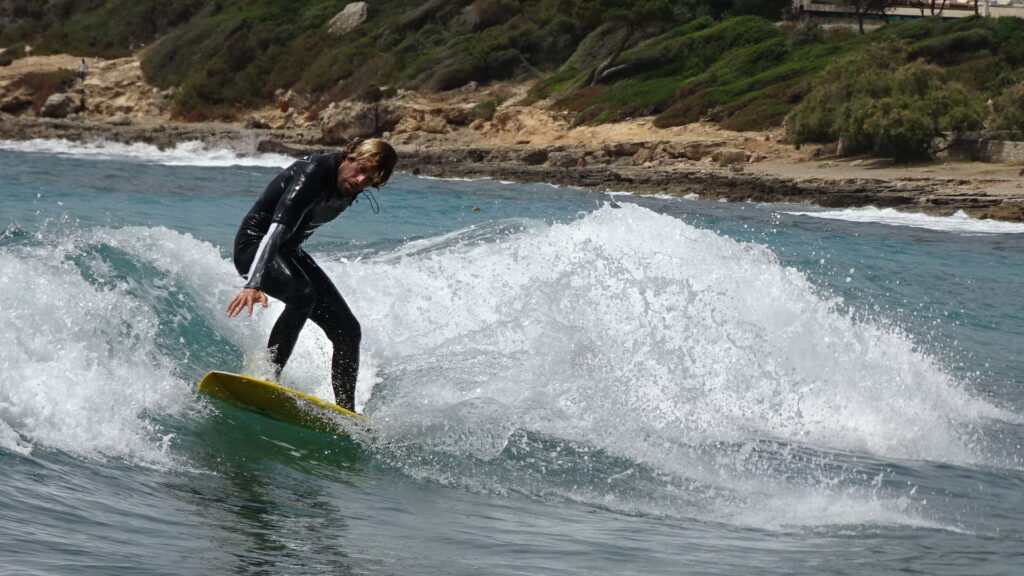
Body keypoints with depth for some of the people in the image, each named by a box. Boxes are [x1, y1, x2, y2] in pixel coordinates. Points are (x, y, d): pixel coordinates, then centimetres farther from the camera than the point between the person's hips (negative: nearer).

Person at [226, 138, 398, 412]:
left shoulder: (350, 187, -3)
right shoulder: (312, 174, -29)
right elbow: (276, 229, -41)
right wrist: (254, 284, -53)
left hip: (288, 251, 8)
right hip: (255, 244, -8)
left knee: (347, 330, 0)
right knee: (302, 294, -37)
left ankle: (346, 412, 4)